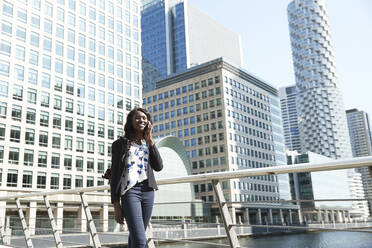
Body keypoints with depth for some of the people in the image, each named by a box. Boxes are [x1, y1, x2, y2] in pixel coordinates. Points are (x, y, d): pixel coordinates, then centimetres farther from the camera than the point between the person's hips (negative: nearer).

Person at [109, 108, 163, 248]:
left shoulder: (148, 144, 17)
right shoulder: (120, 144, 4)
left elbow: (158, 167, 0)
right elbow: (114, 175, 2)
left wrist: (150, 140, -2)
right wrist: (116, 204, -5)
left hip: (147, 191, 5)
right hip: (130, 191, -5)